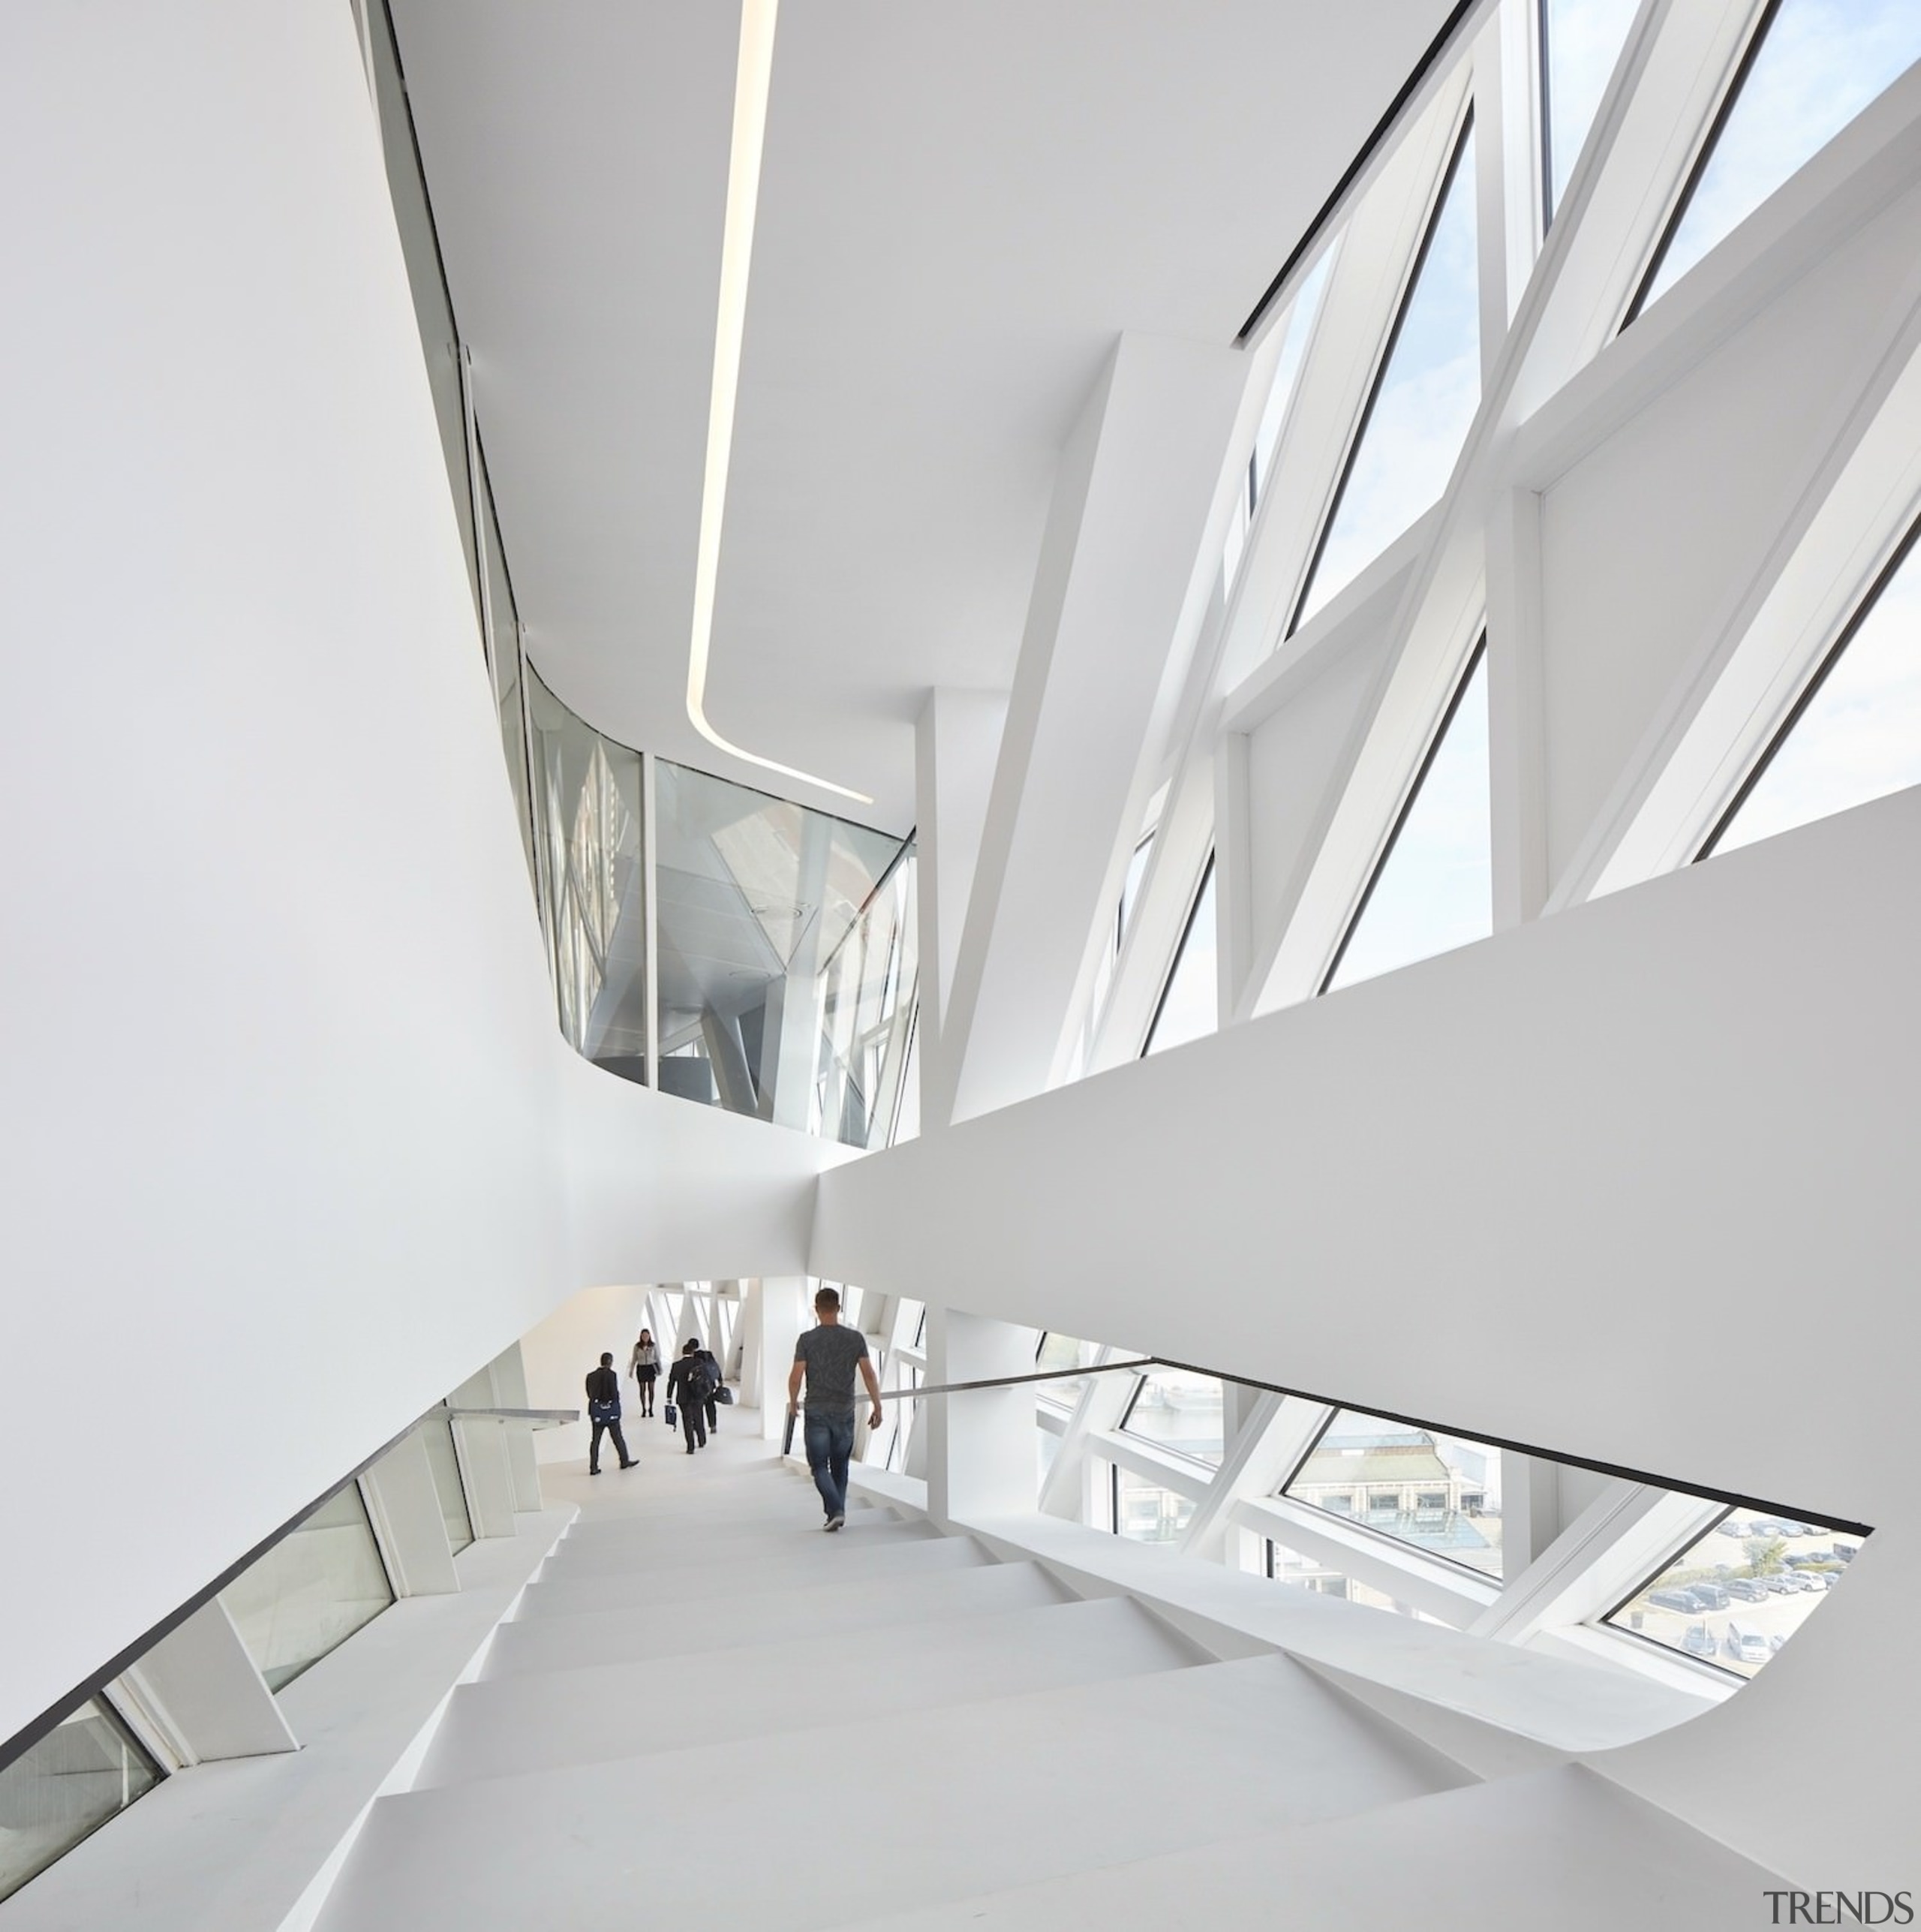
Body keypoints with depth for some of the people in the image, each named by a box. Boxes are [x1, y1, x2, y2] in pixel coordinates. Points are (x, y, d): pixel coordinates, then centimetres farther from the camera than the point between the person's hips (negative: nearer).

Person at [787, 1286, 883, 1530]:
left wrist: (793, 1403, 12)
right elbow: (869, 1375, -4)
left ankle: (836, 1511, -13)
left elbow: (795, 1378, -6)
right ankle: (838, 1512, 17)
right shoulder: (855, 1338, -1)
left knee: (819, 1466, 4)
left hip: (817, 1412, -2)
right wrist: (877, 1408, 2)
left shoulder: (807, 1340, -6)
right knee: (840, 1465, 16)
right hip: (845, 1412, 2)